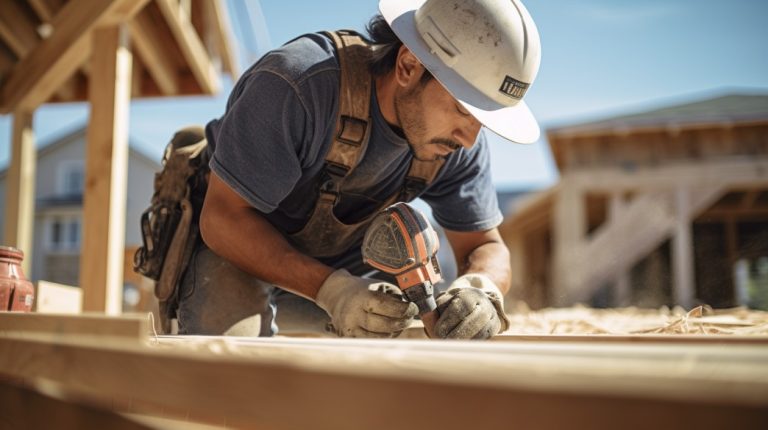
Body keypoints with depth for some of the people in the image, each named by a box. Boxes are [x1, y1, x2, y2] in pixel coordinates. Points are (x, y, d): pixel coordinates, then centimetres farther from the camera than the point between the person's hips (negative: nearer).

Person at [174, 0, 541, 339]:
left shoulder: (460, 142, -16)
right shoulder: (296, 85, -34)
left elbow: (486, 247, -8)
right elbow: (222, 216, -29)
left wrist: (479, 289, -33)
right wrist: (329, 289, -41)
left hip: (340, 265, 6)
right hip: (231, 247, -5)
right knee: (232, 333, -34)